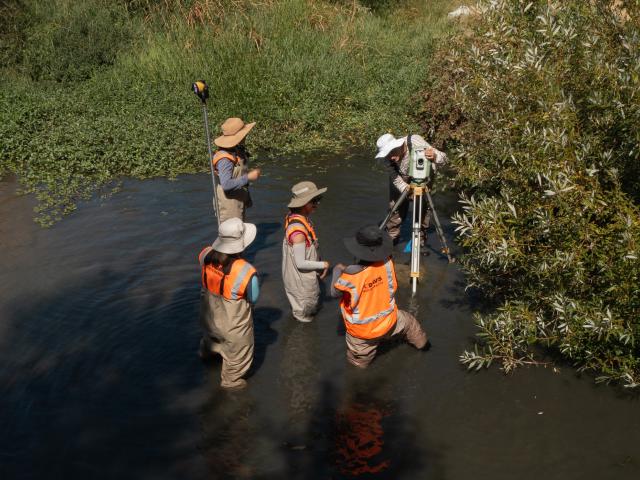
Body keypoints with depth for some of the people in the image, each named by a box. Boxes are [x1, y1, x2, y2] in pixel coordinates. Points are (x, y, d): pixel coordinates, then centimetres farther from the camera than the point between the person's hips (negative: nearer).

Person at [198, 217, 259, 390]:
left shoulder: (206, 255, -25)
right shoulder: (246, 272, -39)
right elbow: (253, 299, -18)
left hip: (209, 315, 6)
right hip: (234, 325, -5)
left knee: (212, 335, 40)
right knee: (237, 354, 26)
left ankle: (206, 352, 71)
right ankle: (230, 380, 51)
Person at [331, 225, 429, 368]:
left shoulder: (351, 276, -33)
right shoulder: (387, 263, -22)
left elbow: (334, 292, -14)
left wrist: (337, 271, 3)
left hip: (362, 332, -5)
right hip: (388, 323, 5)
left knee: (358, 363, 22)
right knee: (408, 322, 38)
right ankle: (422, 343, 60)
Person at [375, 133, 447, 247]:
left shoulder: (415, 142, -39)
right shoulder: (385, 157, -31)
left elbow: (443, 158, -38)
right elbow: (394, 177, -26)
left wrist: (434, 156, -61)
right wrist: (405, 188, -45)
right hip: (401, 177, 1)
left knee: (424, 207, -4)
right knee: (396, 208, -3)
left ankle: (420, 243, 12)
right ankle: (391, 239, 17)